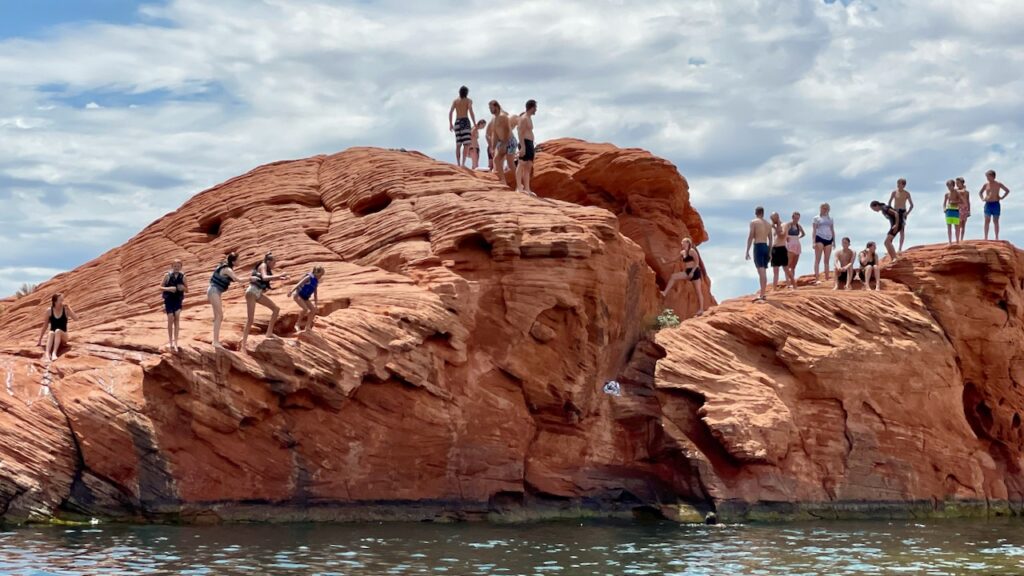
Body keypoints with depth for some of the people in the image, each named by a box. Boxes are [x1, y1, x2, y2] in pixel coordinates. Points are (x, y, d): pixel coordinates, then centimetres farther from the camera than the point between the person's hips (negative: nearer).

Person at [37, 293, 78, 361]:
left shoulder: (66, 310, -3)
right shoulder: (49, 311, -2)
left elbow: (76, 318, -15)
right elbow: (45, 326, 4)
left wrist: (69, 309, -21)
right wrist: (40, 340, 4)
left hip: (63, 337, 0)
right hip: (53, 337, 0)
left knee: (58, 331, -32)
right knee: (51, 333, -34)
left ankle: (54, 353, -49)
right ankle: (47, 354, -57)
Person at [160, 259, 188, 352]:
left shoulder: (182, 276, 1)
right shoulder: (167, 275, -3)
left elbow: (187, 290, 10)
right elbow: (161, 287, -1)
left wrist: (183, 288, -14)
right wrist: (168, 288, -20)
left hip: (178, 300, 1)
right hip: (169, 300, -1)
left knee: (177, 318, -14)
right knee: (170, 320, -1)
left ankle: (175, 341, -13)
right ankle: (170, 341, 14)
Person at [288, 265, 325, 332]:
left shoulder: (316, 282, 9)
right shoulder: (309, 277, -15)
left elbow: (315, 292, 18)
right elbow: (299, 284, -22)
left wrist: (316, 303, 20)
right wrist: (291, 291, -32)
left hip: (305, 298, 9)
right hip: (298, 295, -9)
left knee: (313, 309, 1)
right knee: (305, 308, -25)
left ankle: (308, 327, 5)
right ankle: (298, 324, -8)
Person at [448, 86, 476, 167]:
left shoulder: (455, 101, 13)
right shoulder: (468, 100, 3)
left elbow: (450, 112, 3)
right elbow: (471, 112, -10)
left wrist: (450, 124, 6)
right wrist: (475, 124, -10)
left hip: (457, 122, 4)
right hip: (465, 121, -4)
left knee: (458, 145, 11)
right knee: (466, 144, -10)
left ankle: (458, 164, 10)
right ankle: (463, 163, -25)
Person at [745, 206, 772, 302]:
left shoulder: (754, 222, -4)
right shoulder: (768, 224, 14)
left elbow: (750, 237, -10)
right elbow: (770, 239, 16)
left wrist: (747, 251, -8)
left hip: (758, 247, -6)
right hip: (766, 247, 6)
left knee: (761, 271, -14)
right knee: (764, 271, 14)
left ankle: (761, 295, -23)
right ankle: (762, 294, 20)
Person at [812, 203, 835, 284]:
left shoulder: (830, 219, 19)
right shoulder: (816, 218, 5)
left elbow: (832, 231, 21)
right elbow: (814, 230, -1)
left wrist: (834, 241, 14)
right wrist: (814, 242, -11)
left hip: (828, 239, 5)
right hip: (819, 238, -5)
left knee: (827, 260, 4)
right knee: (818, 259, -9)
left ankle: (827, 279, 5)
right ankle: (816, 279, -13)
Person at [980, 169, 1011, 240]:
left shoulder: (998, 184, 1)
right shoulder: (986, 185, 7)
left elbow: (1007, 191, 10)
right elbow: (980, 192, 24)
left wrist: (1002, 197, 0)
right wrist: (982, 198, 6)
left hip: (996, 204, -2)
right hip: (988, 204, 2)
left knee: (996, 221, 1)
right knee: (987, 221, -3)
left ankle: (997, 237, 4)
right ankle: (986, 237, -2)